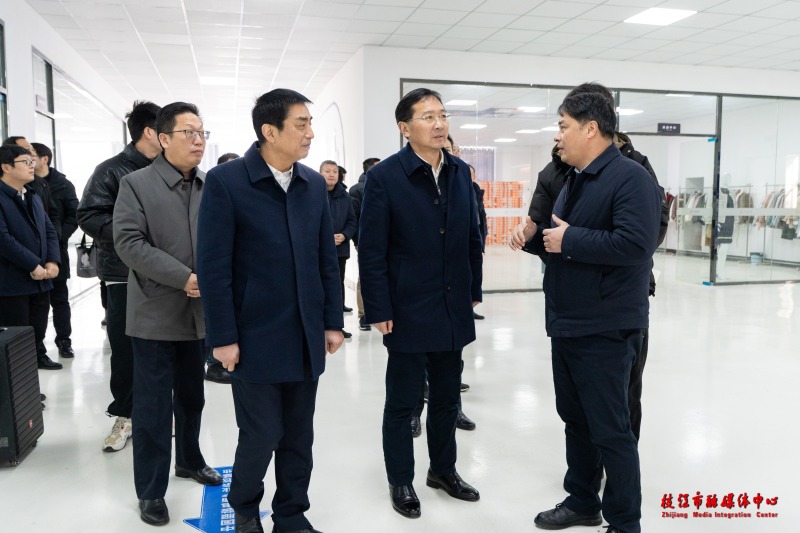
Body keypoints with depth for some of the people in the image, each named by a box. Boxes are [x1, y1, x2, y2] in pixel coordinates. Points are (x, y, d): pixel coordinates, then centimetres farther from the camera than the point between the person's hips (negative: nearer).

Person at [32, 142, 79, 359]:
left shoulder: (63, 184, 3)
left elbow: (74, 215, 0)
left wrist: (59, 235, -12)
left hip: (55, 248, -1)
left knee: (59, 296, 7)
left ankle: (64, 341, 13)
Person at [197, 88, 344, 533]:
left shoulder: (315, 184, 6)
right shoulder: (226, 181, -9)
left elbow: (327, 260, 9)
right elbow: (214, 267, -10)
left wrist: (333, 321, 7)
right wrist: (223, 337, -11)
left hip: (306, 336, 5)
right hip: (256, 337, -4)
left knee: (299, 435, 13)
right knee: (262, 434, 4)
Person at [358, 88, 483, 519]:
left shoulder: (461, 172, 6)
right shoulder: (384, 176, -11)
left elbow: (472, 237, 11)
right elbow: (371, 251, -12)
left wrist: (474, 291, 9)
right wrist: (379, 310, -13)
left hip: (453, 310, 5)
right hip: (408, 312, -5)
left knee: (447, 397, 18)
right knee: (402, 401, 10)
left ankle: (443, 469, 37)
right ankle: (400, 481, 28)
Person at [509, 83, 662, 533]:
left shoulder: (630, 177, -15)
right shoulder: (576, 179, 15)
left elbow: (634, 244, -29)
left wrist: (569, 239, -21)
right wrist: (535, 236, 1)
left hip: (604, 330, -9)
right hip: (567, 324, 9)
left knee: (610, 429, 3)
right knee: (575, 419, 19)